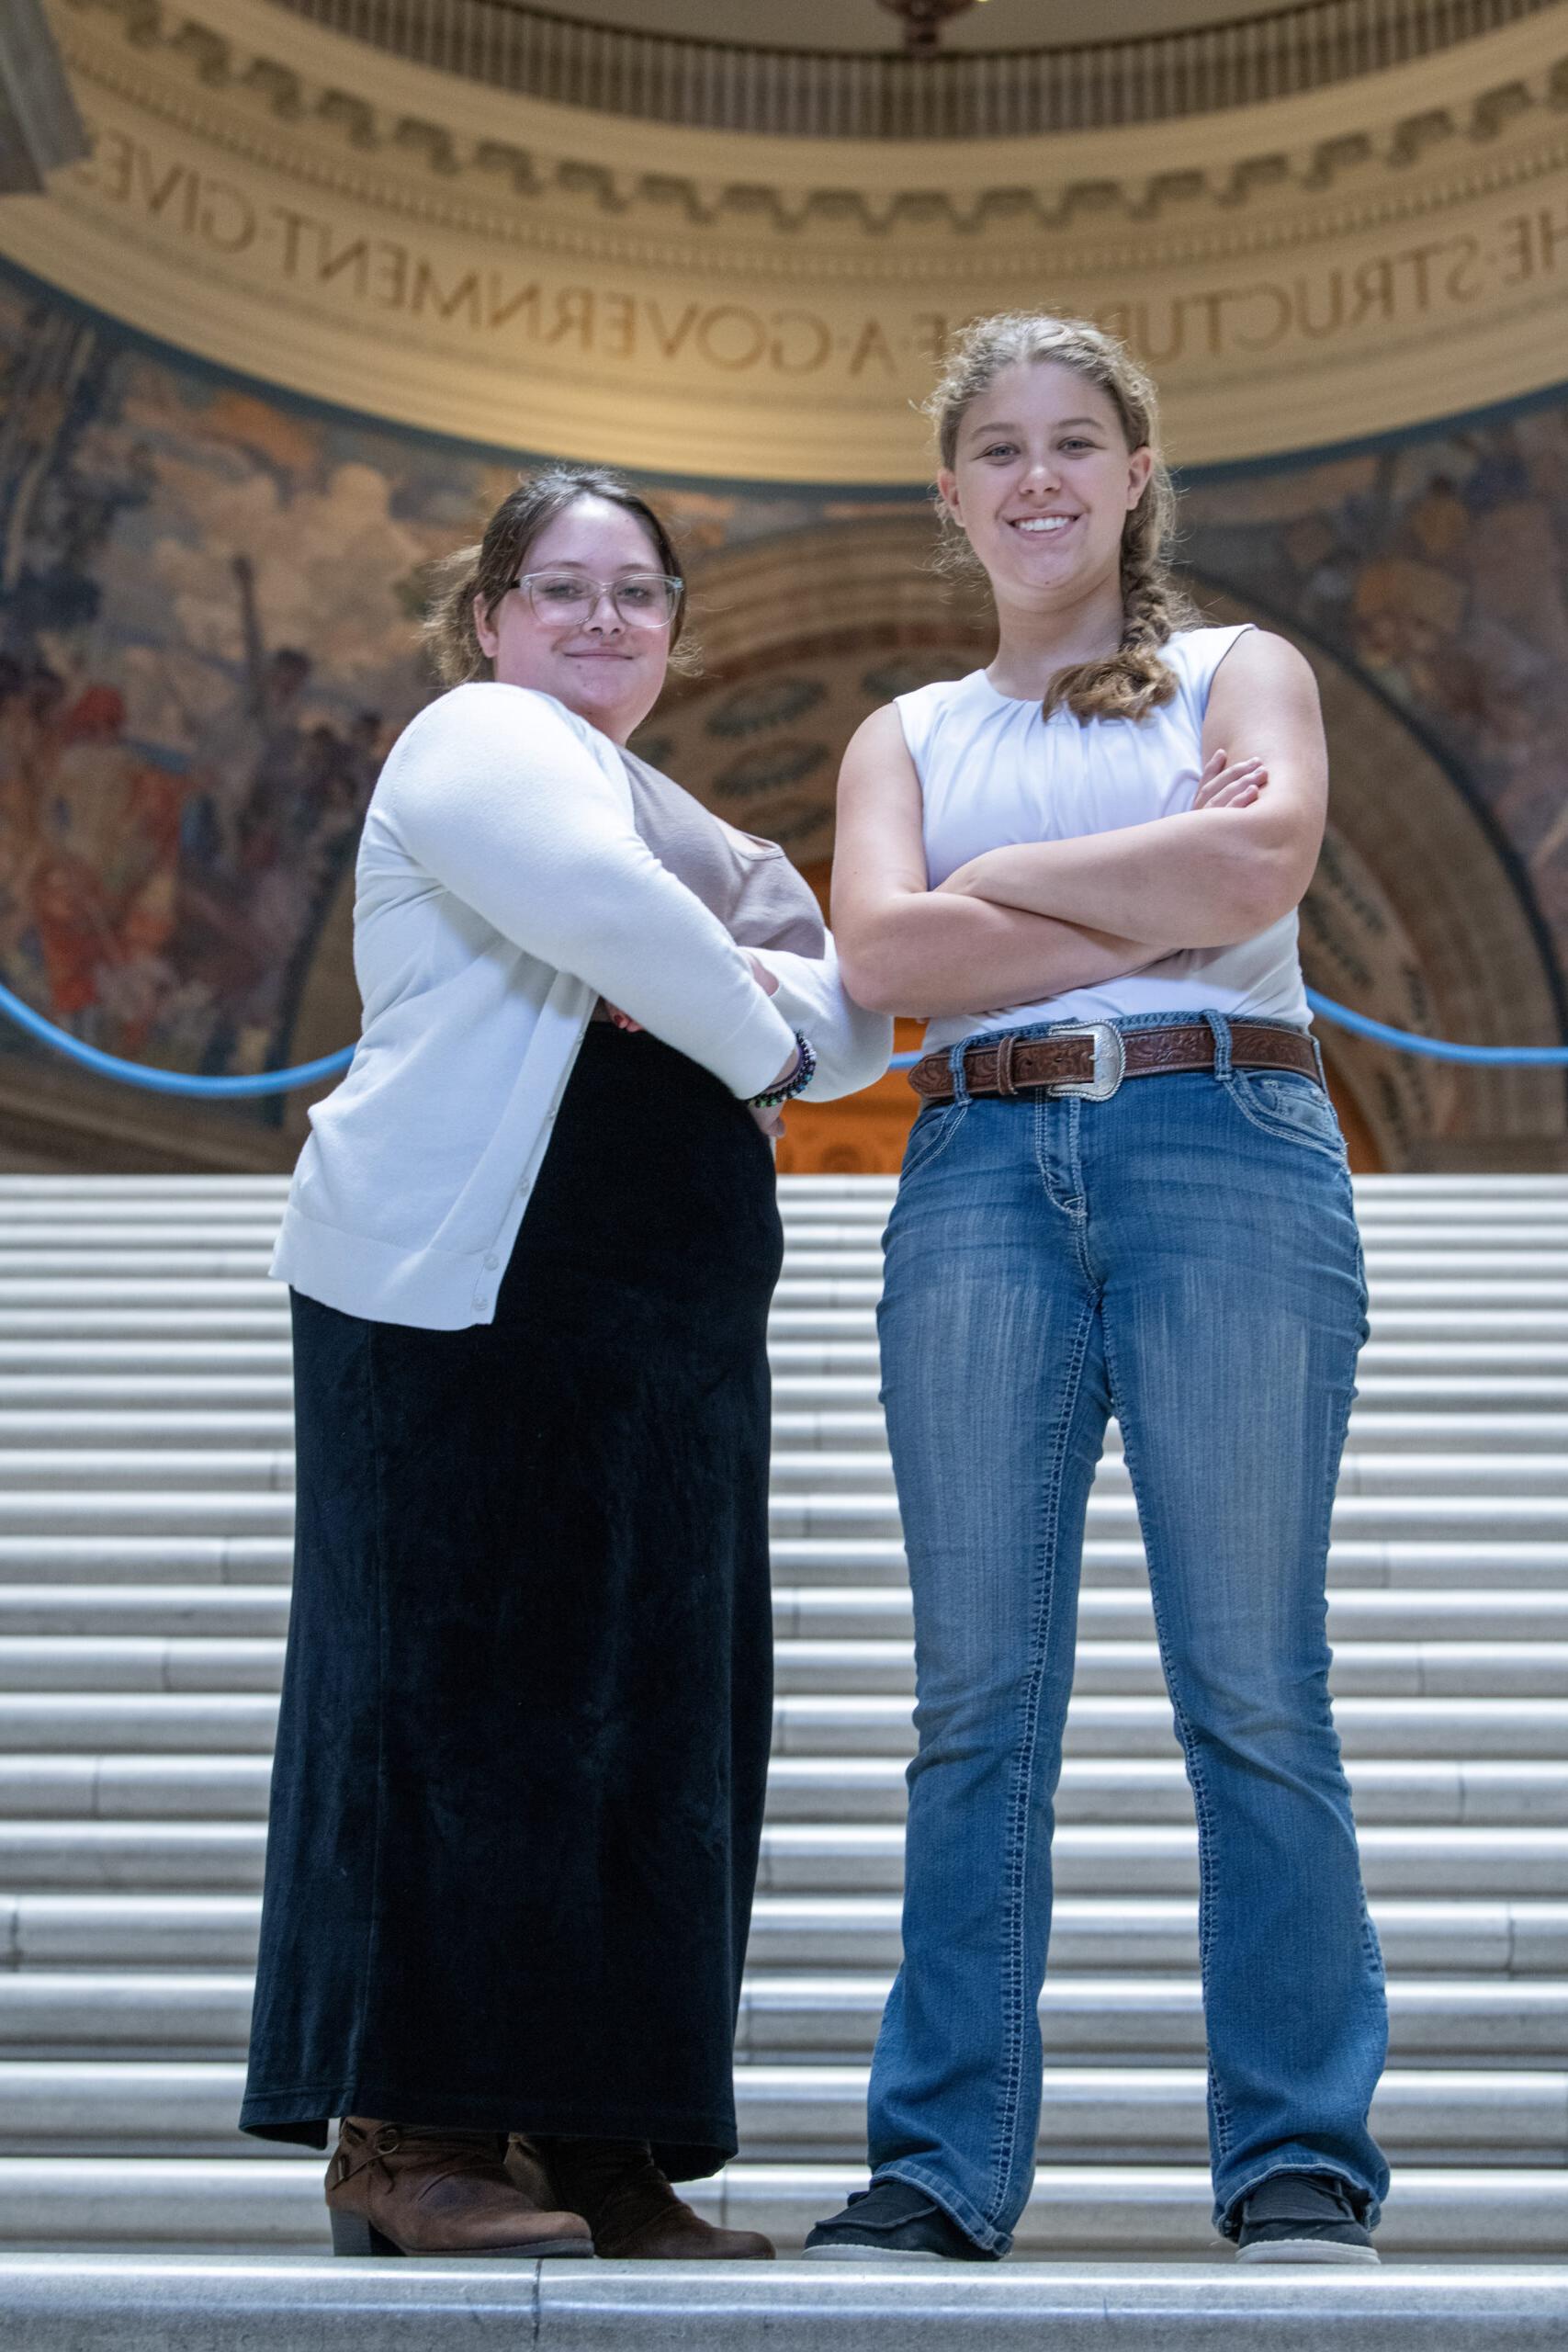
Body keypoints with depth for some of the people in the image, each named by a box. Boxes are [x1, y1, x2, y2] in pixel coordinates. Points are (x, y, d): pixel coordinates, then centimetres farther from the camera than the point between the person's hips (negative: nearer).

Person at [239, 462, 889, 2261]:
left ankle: (590, 2149, 10)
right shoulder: (484, 738, 1)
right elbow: (608, 910, -19)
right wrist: (754, 1033, -4)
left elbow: (855, 998, 17)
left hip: (662, 1331, 9)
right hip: (468, 1294, -9)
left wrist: (776, 1011, -6)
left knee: (647, 1717, 5)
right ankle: (408, 2139, -3)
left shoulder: (688, 825, 28)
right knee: (472, 1683, -8)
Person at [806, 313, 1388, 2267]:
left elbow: (1262, 858, -7)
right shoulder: (906, 734, 21)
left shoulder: (1239, 671, 15)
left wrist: (1001, 877, 1)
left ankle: (1300, 2161, 4)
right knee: (978, 1699, 0)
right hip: (981, 1173, 2)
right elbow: (883, 948, 1)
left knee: (1253, 1686, -4)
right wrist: (1154, 904, -4)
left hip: (1225, 1152, -2)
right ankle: (942, 2165, 6)